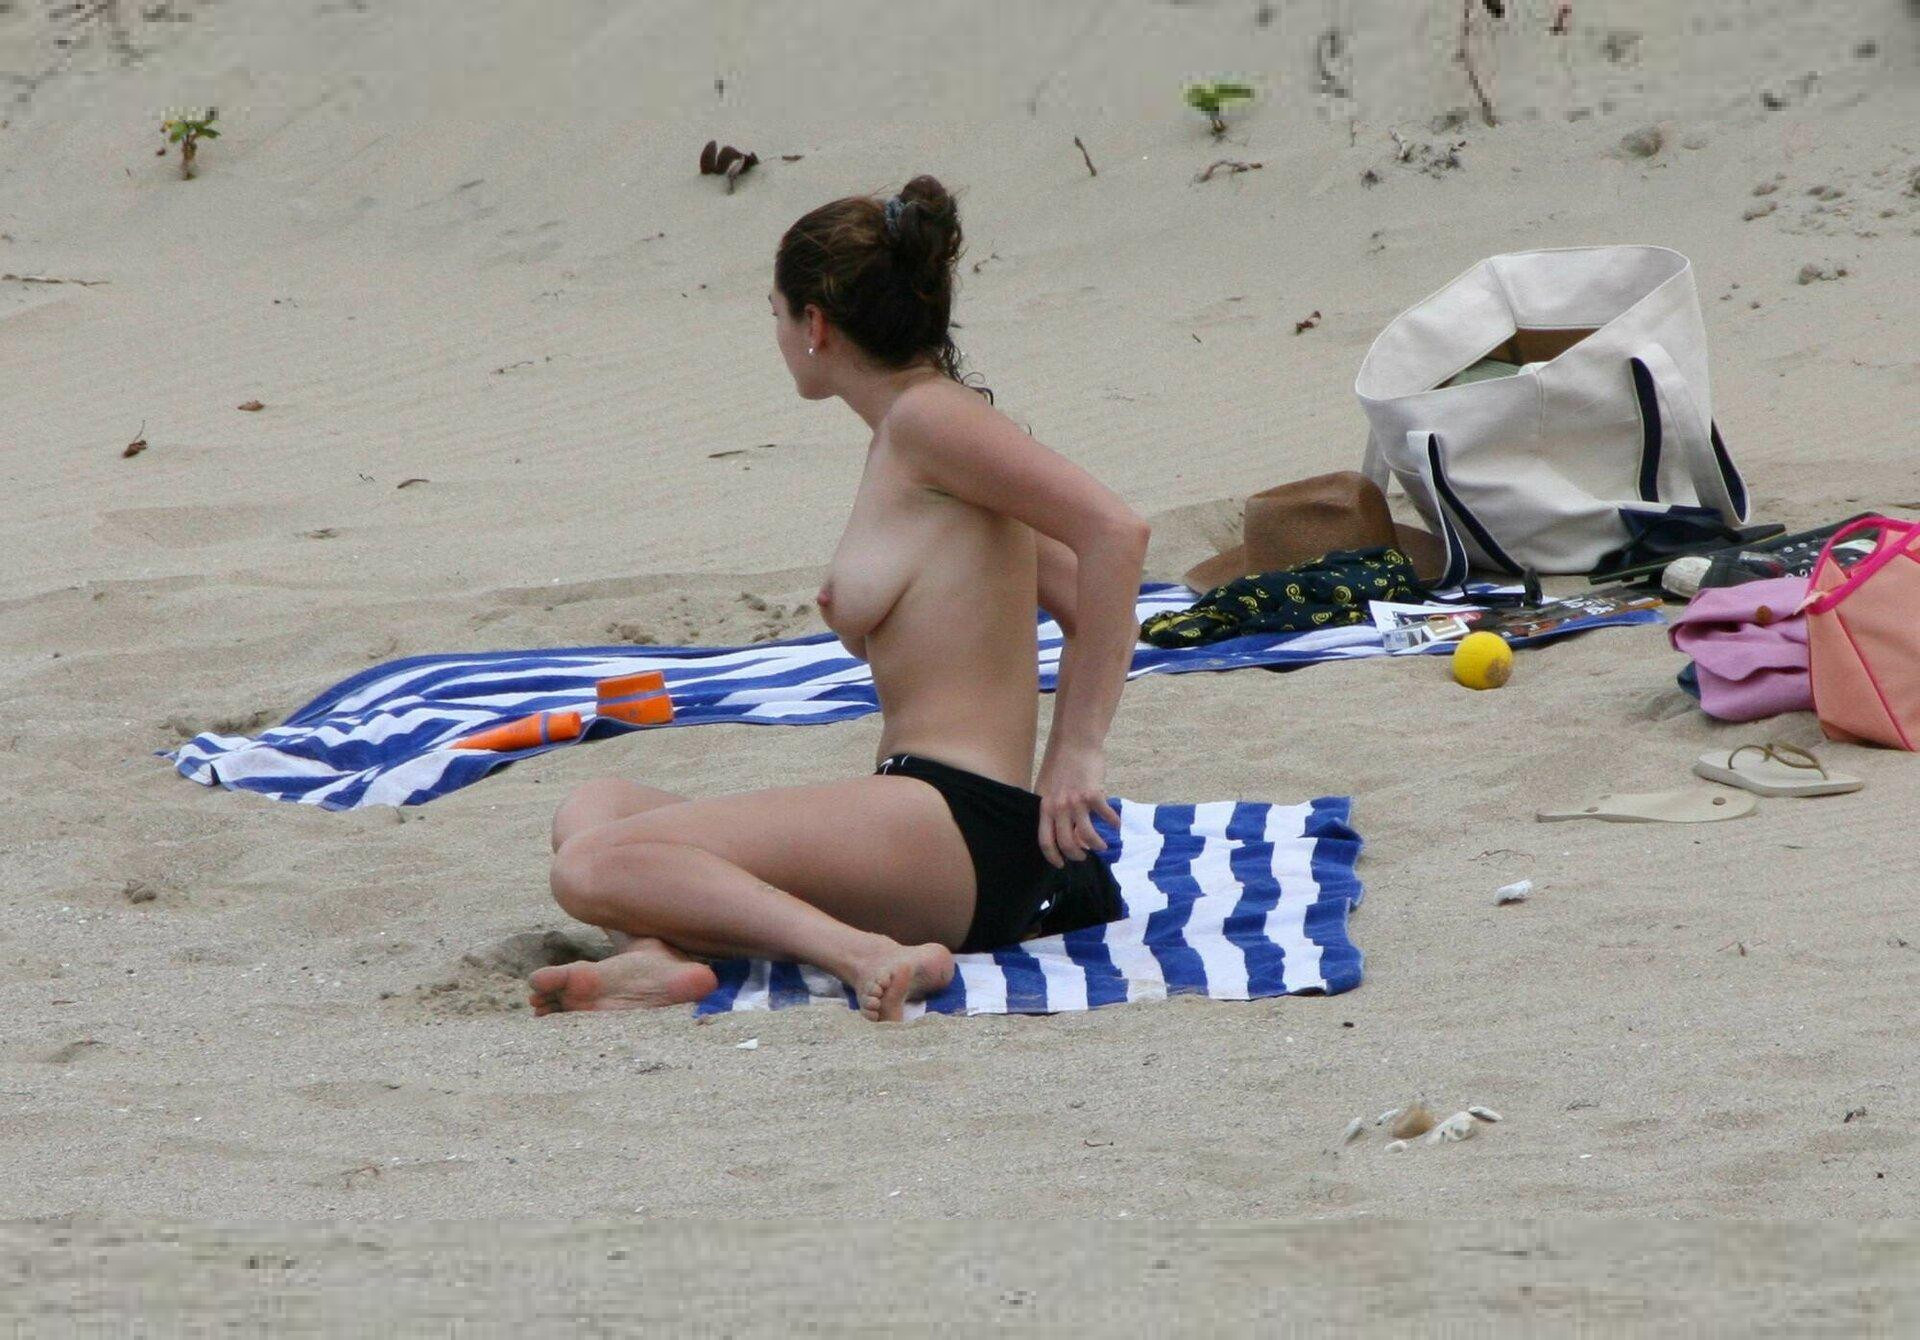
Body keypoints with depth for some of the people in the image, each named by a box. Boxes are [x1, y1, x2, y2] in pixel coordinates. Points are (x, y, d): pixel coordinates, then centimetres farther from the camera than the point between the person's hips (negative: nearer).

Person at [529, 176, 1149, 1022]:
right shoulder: (900, 443, 20)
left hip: (955, 822, -11)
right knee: (597, 805, 19)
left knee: (590, 865, -20)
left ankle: (861, 954, -29)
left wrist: (1081, 751, -18)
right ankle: (661, 953, -12)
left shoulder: (928, 419, -9)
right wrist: (1052, 792, 16)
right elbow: (1088, 608, 22)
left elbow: (1113, 532, -19)